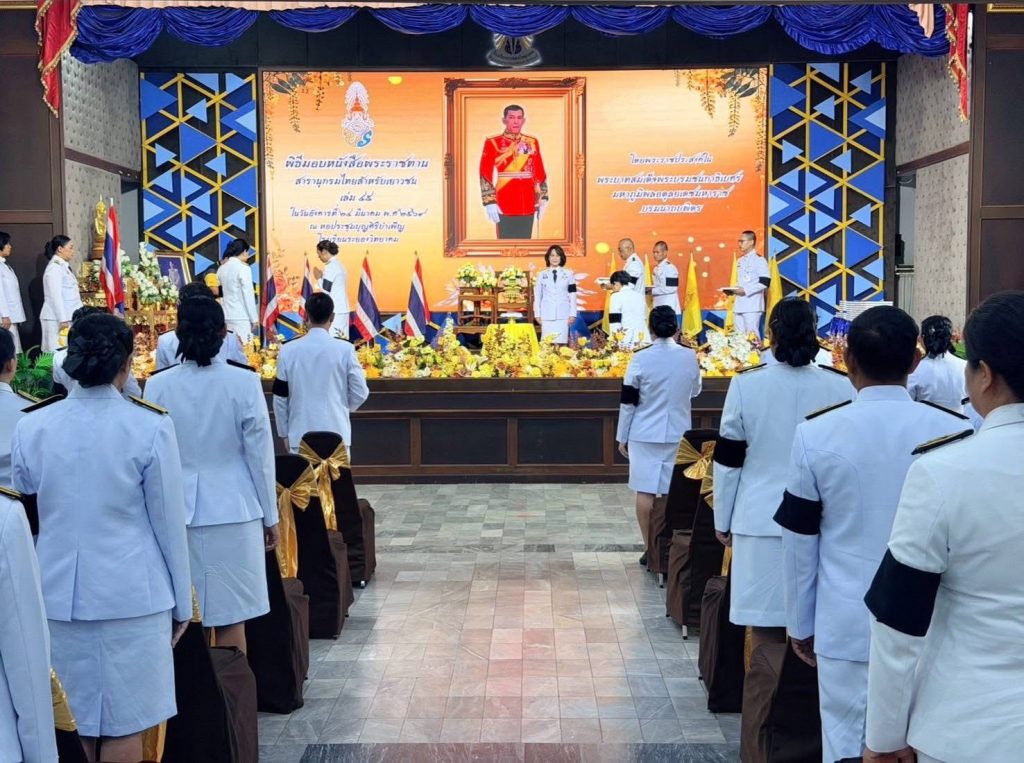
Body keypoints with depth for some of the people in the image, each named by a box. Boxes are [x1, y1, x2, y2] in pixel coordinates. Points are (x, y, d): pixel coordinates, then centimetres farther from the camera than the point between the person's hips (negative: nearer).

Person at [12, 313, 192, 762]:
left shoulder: (31, 427, -2)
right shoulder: (149, 427, -12)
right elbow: (168, 523, -6)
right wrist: (182, 602, 5)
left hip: (57, 594, 4)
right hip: (130, 594, -4)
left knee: (67, 722, 16)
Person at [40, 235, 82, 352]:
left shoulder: (64, 266, 15)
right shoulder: (54, 268, -12)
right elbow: (56, 297, -18)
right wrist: (63, 320, -21)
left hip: (67, 317, 8)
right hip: (57, 319, -8)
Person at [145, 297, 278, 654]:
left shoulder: (158, 385, -3)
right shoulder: (244, 382, -7)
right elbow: (260, 455, -3)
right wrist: (270, 516, 8)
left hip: (178, 512, 2)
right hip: (233, 511, -1)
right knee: (231, 618, 5)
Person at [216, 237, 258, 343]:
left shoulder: (221, 268, 10)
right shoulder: (243, 268, -9)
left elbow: (220, 293, 13)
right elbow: (248, 295, -9)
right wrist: (254, 318, -6)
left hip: (226, 316, 7)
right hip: (241, 317, -7)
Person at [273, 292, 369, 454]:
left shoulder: (288, 350, -2)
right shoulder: (345, 349, -7)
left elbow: (280, 397, 3)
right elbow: (360, 393, -1)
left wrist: (284, 433, 14)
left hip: (301, 435, 1)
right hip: (336, 434, -1)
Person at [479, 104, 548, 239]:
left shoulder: (532, 142, 10)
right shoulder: (493, 143, -2)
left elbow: (540, 173, 15)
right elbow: (485, 175, -5)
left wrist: (543, 199, 12)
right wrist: (489, 202, -11)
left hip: (528, 206, 4)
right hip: (505, 207, -4)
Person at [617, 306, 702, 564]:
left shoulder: (641, 359, -9)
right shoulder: (690, 357, -2)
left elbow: (627, 402, -5)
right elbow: (695, 391, 15)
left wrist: (622, 437, 3)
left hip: (645, 436, -2)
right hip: (678, 435, 2)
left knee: (646, 491, 3)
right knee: (671, 493, 8)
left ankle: (650, 548, 5)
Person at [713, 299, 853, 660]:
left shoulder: (746, 384, -5)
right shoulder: (841, 386, -1)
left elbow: (728, 461, 0)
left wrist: (722, 521, 10)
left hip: (761, 521, -1)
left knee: (765, 628, 4)